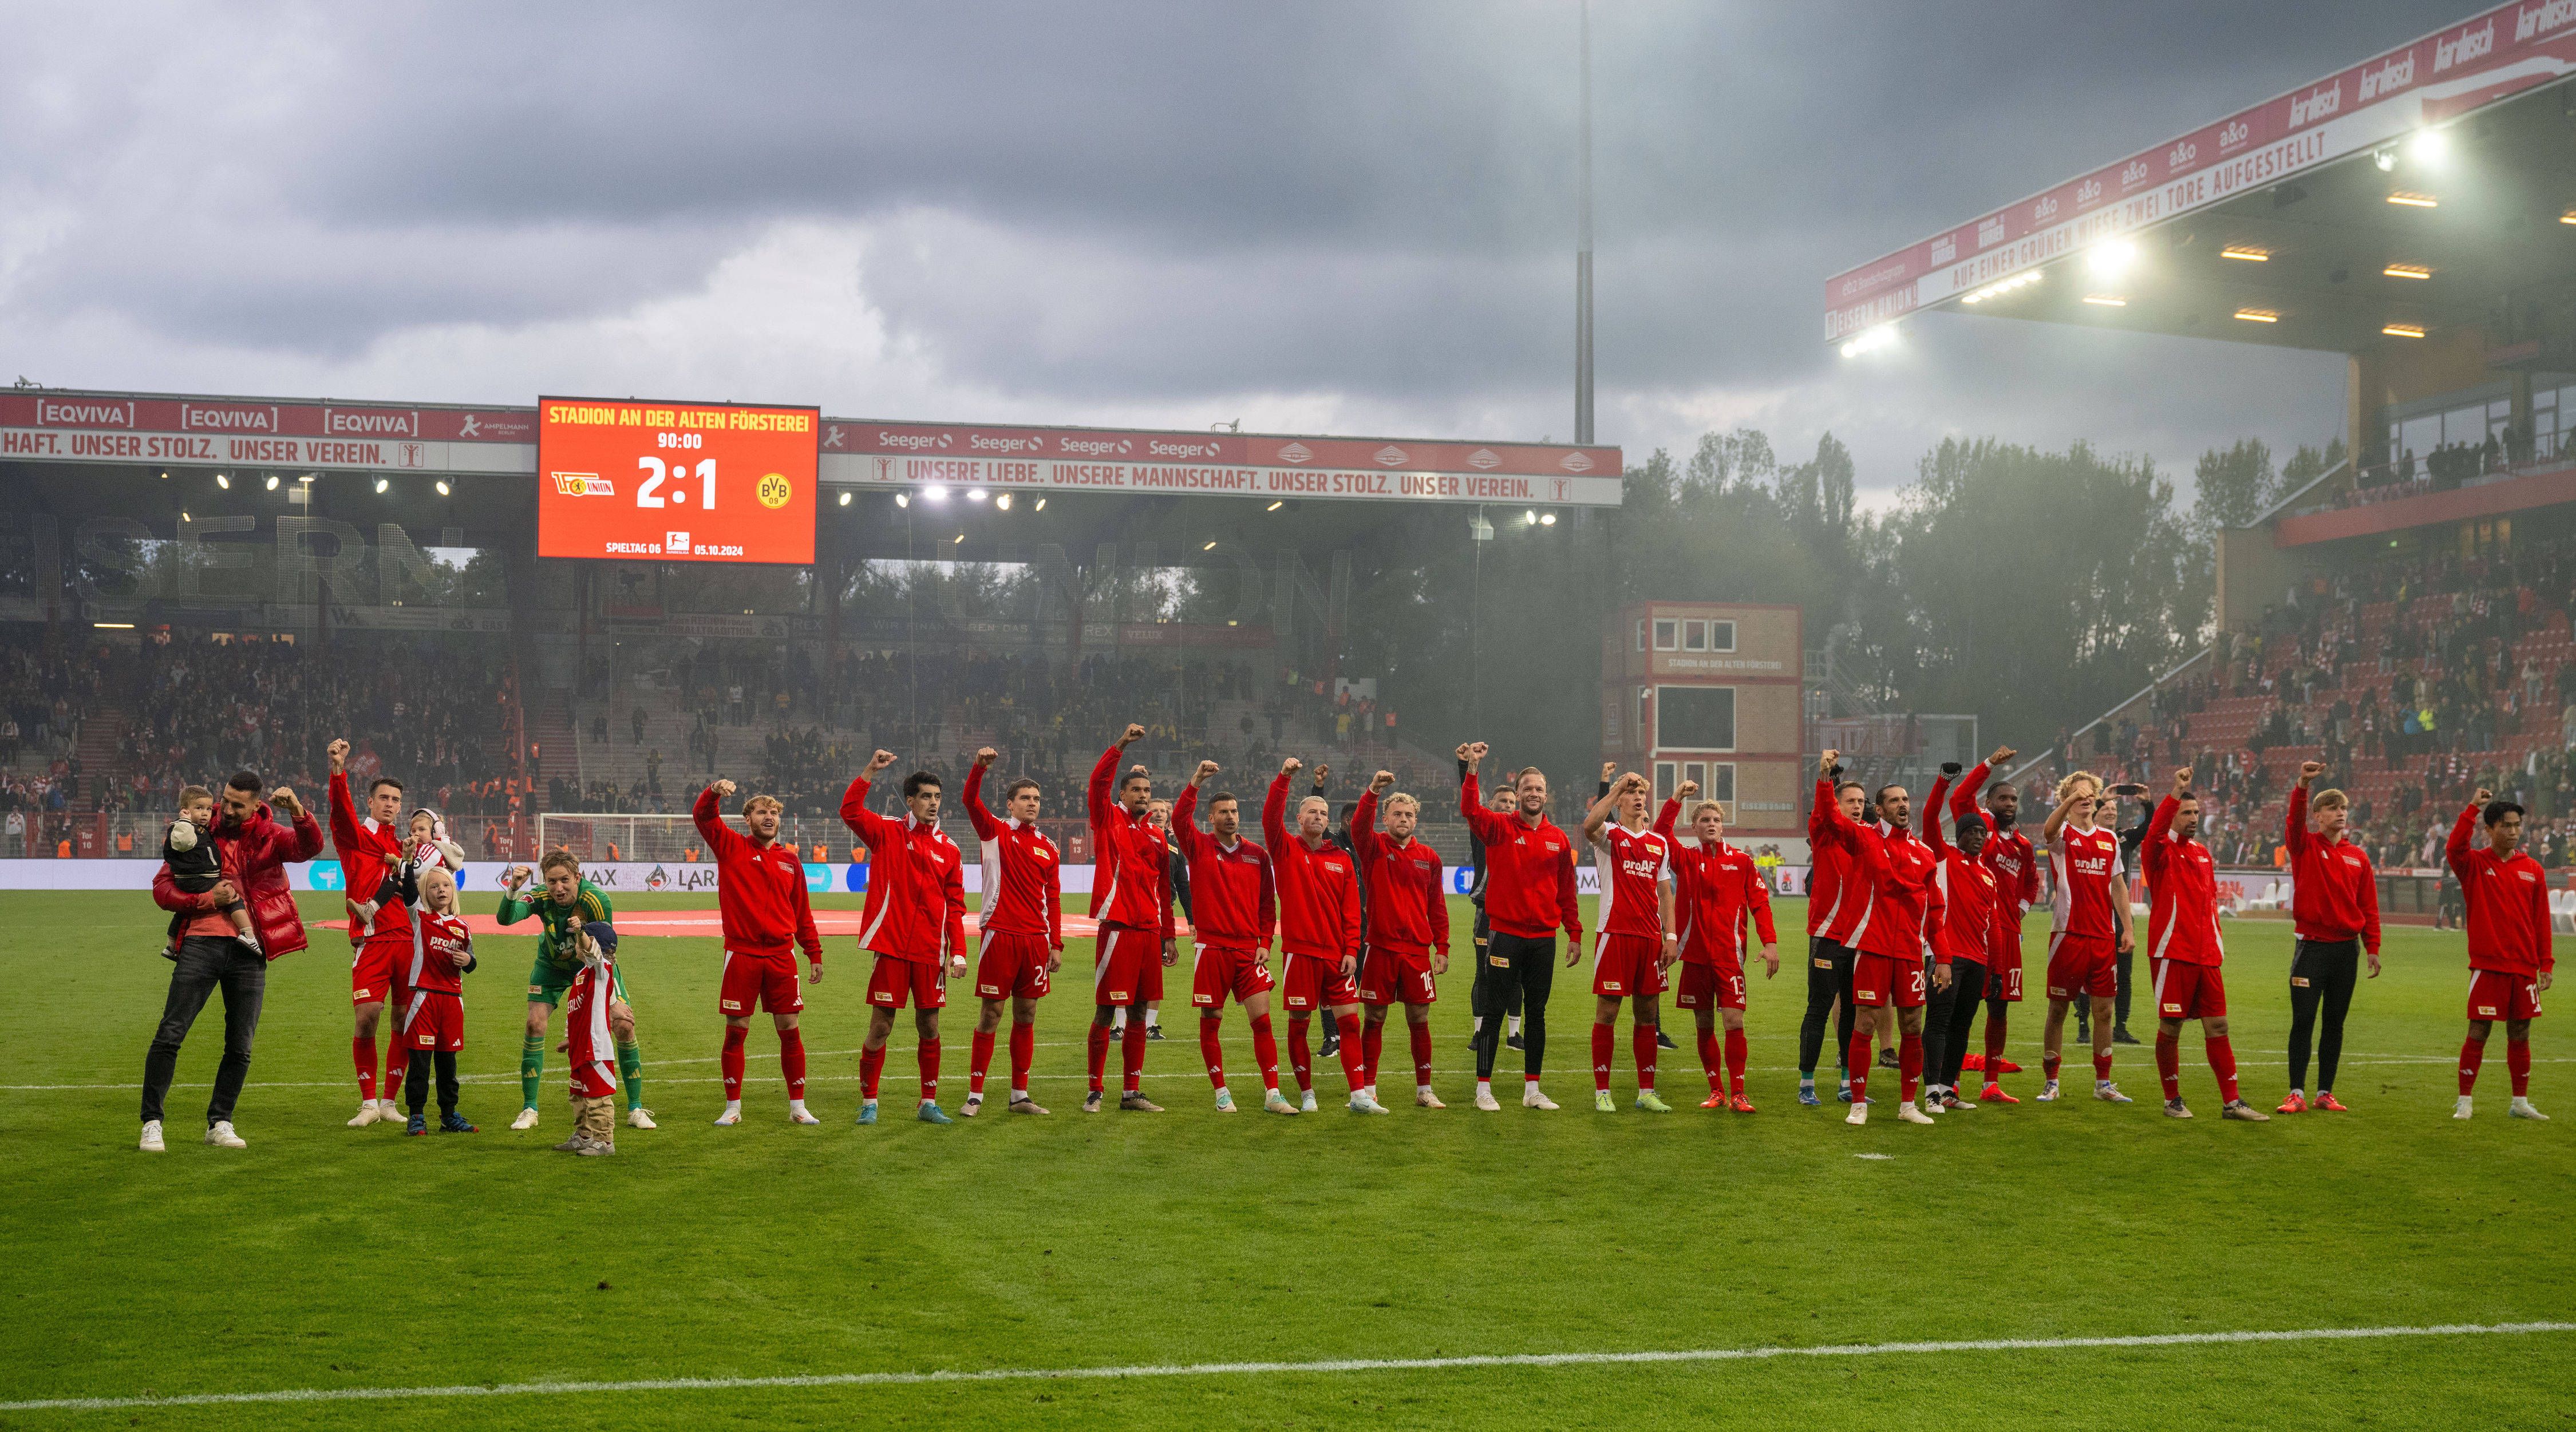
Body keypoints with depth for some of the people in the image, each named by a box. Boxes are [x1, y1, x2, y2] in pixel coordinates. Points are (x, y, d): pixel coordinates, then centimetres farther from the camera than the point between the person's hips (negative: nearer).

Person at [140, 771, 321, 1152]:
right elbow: (162, 887, 5)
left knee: (241, 1046, 6)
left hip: (249, 950, 1)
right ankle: (152, 1123, 2)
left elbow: (311, 847, -12)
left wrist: (298, 811, -28)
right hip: (202, 943, -1)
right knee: (169, 1035, -6)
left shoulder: (270, 836, 7)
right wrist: (207, 898, -9)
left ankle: (219, 1123, 19)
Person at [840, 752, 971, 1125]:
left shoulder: (949, 849, 9)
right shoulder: (887, 833, 3)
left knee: (929, 1027, 7)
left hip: (930, 953, 3)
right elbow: (850, 811, -13)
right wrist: (870, 771, -19)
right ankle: (868, 1103, 9)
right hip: (891, 947, -3)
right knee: (880, 1026, 0)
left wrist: (959, 951, 2)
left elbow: (955, 906, 9)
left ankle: (929, 1104, 17)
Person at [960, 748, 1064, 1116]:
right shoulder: (995, 832, 3)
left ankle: (1020, 1095, 15)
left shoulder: (1048, 848, 13)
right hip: (999, 935, -4)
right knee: (991, 1013, -2)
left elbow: (1053, 900, 13)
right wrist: (979, 768, -31)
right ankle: (975, 1095, 4)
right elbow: (971, 801, -14)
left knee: (1026, 1016, 8)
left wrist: (1056, 944, 8)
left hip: (1036, 940, 4)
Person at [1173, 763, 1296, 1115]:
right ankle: (1221, 1093, 13)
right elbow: (1179, 819, -17)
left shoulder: (1257, 855, 9)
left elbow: (1268, 903, 11)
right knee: (1210, 1020, 3)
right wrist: (1197, 781, -25)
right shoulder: (1199, 847, 2)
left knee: (1262, 1019, -4)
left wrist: (1265, 944, 1)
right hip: (1210, 947, -2)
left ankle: (1272, 1093, -2)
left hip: (1249, 949, 2)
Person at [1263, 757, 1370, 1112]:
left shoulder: (1342, 859, 10)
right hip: (1299, 951, -2)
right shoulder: (1286, 849, 3)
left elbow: (1351, 909, 7)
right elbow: (1271, 817, -16)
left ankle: (1359, 1094, 0)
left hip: (1337, 953, 2)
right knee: (1299, 1023, 2)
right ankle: (1306, 1093, 13)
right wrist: (1283, 779, -26)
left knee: (1349, 1020, -2)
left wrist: (1351, 949, -2)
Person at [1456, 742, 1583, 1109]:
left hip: (1544, 938, 3)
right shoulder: (1499, 828, -1)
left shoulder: (1558, 839, 8)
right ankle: (1484, 1089, 6)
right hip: (1505, 935, -3)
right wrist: (1471, 767, -32)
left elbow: (1566, 892, 13)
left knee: (1537, 1014, 9)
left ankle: (1532, 1089, 17)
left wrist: (1575, 934, 10)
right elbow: (1470, 810, -22)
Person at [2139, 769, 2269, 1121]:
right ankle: (2173, 1100, 12)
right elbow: (2154, 832, -28)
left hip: (2207, 956, 6)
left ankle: (2232, 1102, 9)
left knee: (2218, 1028, 5)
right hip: (2172, 953, -6)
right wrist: (2176, 792, -35)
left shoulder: (2203, 853, 17)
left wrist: (2216, 937, 15)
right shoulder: (2160, 851, -3)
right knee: (2170, 1028, -1)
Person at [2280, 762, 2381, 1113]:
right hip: (2311, 946, -3)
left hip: (2346, 949, 3)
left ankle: (2325, 1093, 14)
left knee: (2334, 1024, 7)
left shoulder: (2358, 856, 9)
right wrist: (2303, 785, -36)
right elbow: (2295, 820, -20)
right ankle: (2296, 1094, -3)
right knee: (2303, 1022, -6)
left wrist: (2373, 948, 6)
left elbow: (2369, 906, 11)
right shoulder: (2305, 846, 1)